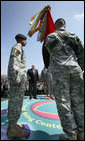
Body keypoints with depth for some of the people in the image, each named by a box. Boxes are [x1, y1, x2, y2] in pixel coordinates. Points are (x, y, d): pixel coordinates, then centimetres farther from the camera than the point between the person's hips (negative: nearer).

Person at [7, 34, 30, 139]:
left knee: (14, 101, 9)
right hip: (18, 76, -10)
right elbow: (14, 62, -15)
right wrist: (17, 79, -22)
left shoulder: (17, 48, 29)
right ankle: (12, 129, -1)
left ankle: (12, 125, 17)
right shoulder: (17, 47, -1)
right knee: (16, 101, -9)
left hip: (18, 77, 10)